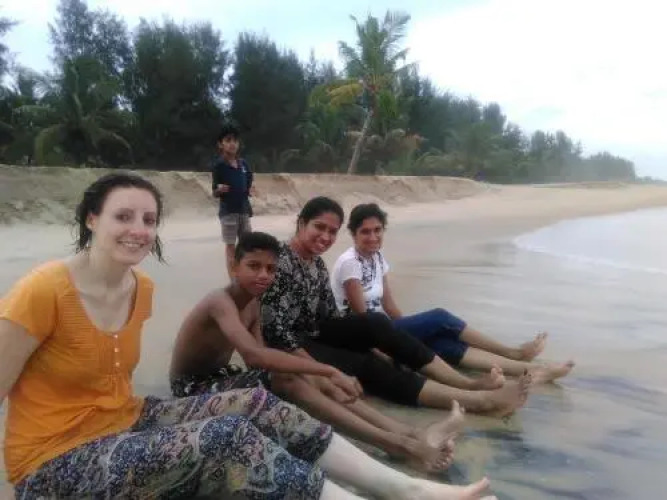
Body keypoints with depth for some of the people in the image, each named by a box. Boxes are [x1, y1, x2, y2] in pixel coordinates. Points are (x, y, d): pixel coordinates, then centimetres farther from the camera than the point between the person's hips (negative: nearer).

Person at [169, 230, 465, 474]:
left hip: (221, 378, 8)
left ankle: (409, 434, -20)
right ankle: (399, 445, -34)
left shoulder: (252, 304, 4)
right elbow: (254, 354, -41)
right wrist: (328, 371, -43)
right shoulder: (220, 301, -25)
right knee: (290, 384, -29)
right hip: (195, 388, -8)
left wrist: (319, 379, -22)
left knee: (309, 381, -12)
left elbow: (260, 358, -7)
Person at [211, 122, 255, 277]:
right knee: (230, 245, 1)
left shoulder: (244, 163, 6)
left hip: (244, 209, 5)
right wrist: (219, 189, -27)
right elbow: (215, 193, -6)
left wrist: (251, 191, -6)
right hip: (228, 210, -5)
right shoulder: (218, 165, -8)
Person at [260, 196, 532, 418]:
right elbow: (275, 330, -24)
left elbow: (331, 315, 8)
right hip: (292, 351, -7)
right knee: (366, 365, -25)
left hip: (316, 334, 7)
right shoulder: (280, 261, -19)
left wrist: (369, 344, -2)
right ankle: (482, 401, -27)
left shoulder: (316, 262, 7)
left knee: (375, 323, -18)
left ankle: (471, 384, -18)